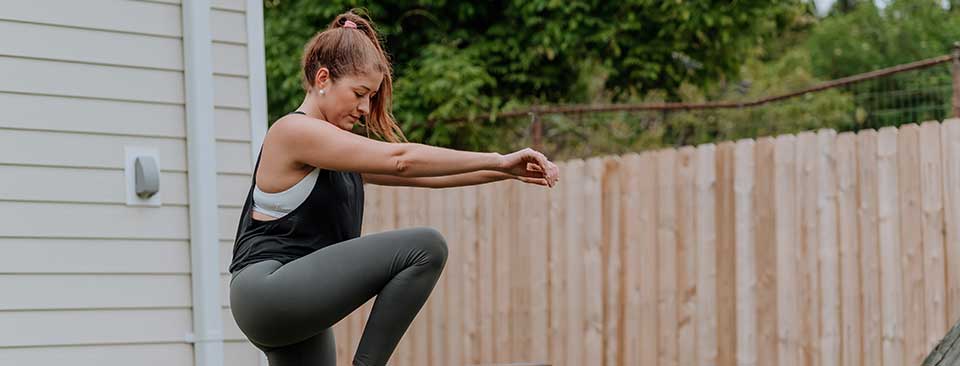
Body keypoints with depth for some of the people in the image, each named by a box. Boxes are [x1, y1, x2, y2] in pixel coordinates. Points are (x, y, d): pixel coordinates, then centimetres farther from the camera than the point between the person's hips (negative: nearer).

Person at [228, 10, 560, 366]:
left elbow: (422, 174, 20)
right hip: (266, 293, -10)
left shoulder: (341, 151, 20)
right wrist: (498, 160, -12)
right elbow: (400, 160, -16)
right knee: (425, 247, -19)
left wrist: (506, 171, 10)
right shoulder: (294, 132, -10)